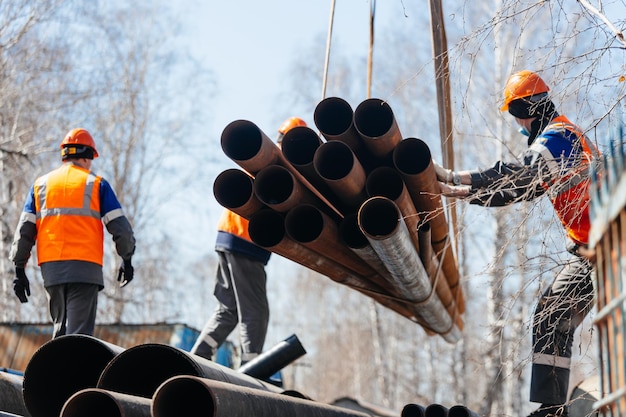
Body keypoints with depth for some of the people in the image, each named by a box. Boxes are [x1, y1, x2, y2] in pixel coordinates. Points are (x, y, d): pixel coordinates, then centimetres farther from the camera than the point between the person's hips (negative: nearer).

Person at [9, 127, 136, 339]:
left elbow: (24, 229, 9)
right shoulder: (96, 184, 4)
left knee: (60, 328, 19)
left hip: (50, 268, 4)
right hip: (85, 267, -4)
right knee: (79, 332, -6)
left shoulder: (41, 184, 14)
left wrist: (19, 268, 11)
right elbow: (120, 227, 1)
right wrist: (127, 259, 13)